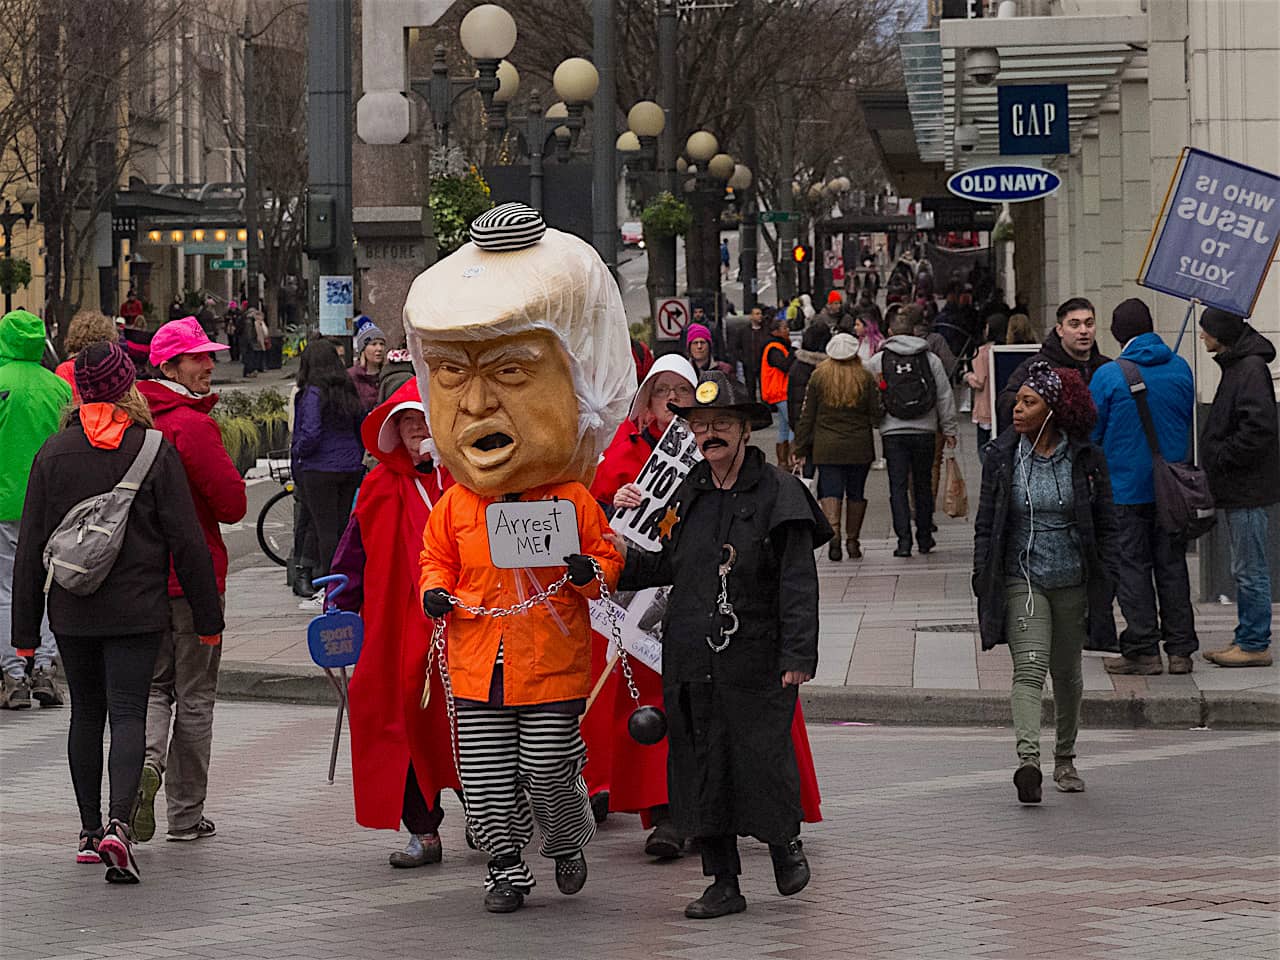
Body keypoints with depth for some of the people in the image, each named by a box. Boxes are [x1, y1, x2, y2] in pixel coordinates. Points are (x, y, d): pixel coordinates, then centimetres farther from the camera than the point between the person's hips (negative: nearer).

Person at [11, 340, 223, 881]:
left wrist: (25, 628, 7)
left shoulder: (54, 453, 0)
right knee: (127, 714, -4)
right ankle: (117, 823, -24)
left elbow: (32, 547, 1)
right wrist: (207, 616, 2)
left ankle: (90, 831, 20)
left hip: (72, 611, 2)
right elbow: (186, 540, -5)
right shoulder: (155, 450, -5)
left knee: (86, 713, 16)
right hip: (137, 610, -2)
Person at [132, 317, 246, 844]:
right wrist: (231, 480, 3)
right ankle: (186, 814, 13)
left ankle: (148, 757, -15)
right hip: (193, 577, -5)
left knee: (154, 685, 16)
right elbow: (233, 504, -17)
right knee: (194, 695, 7)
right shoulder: (193, 425, -17)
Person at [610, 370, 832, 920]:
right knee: (701, 767, 5)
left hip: (756, 658, -5)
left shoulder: (778, 494, -3)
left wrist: (797, 656, -14)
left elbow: (798, 584, -7)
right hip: (692, 661, 5)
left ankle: (785, 843, 26)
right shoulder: (687, 495, 13)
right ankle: (723, 884, 14)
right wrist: (623, 557, 3)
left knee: (763, 761, -5)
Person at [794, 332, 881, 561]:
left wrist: (801, 448, 8)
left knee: (830, 491, -3)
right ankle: (853, 541, 18)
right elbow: (876, 415, -2)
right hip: (859, 447, 1)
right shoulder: (865, 378, -4)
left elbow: (807, 416, 2)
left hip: (826, 448, -1)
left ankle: (833, 533, -25)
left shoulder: (819, 377, -2)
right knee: (856, 492, 13)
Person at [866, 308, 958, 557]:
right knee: (923, 484, 14)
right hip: (925, 431, 2)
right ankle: (924, 538, 21)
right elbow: (945, 396, 6)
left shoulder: (877, 361, 0)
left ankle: (904, 540, -12)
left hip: (893, 433, -2)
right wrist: (948, 429, 12)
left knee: (898, 486, -1)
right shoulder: (930, 359, 3)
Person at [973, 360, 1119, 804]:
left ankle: (1065, 758, 33)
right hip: (1021, 579, -1)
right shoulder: (1002, 456, 0)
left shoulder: (1085, 459, -2)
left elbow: (1105, 526, 4)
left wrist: (1106, 580, -1)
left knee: (1067, 673, 14)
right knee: (1029, 670, -18)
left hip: (1072, 581, 1)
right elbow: (985, 522, 4)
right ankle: (1028, 759, -31)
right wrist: (982, 579, -1)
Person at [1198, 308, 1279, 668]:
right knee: (1246, 569, 15)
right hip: (1237, 488, 11)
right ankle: (1247, 639, 21)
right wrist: (1215, 460, 12)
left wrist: (1220, 457, -15)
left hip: (1248, 488, -11)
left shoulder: (1251, 368, -17)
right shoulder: (1236, 365, 15)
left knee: (1250, 570, -5)